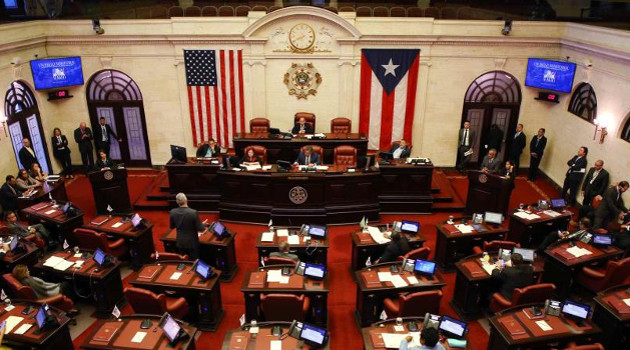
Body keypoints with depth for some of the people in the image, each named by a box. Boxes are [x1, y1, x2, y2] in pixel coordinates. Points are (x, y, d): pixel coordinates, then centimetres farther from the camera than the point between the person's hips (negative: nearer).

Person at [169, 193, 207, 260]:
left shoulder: (172, 212, -12)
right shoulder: (194, 212, -24)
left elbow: (171, 226, 2)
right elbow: (199, 228, -17)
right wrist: (202, 225, 4)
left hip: (180, 242, 4)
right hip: (192, 242, -4)